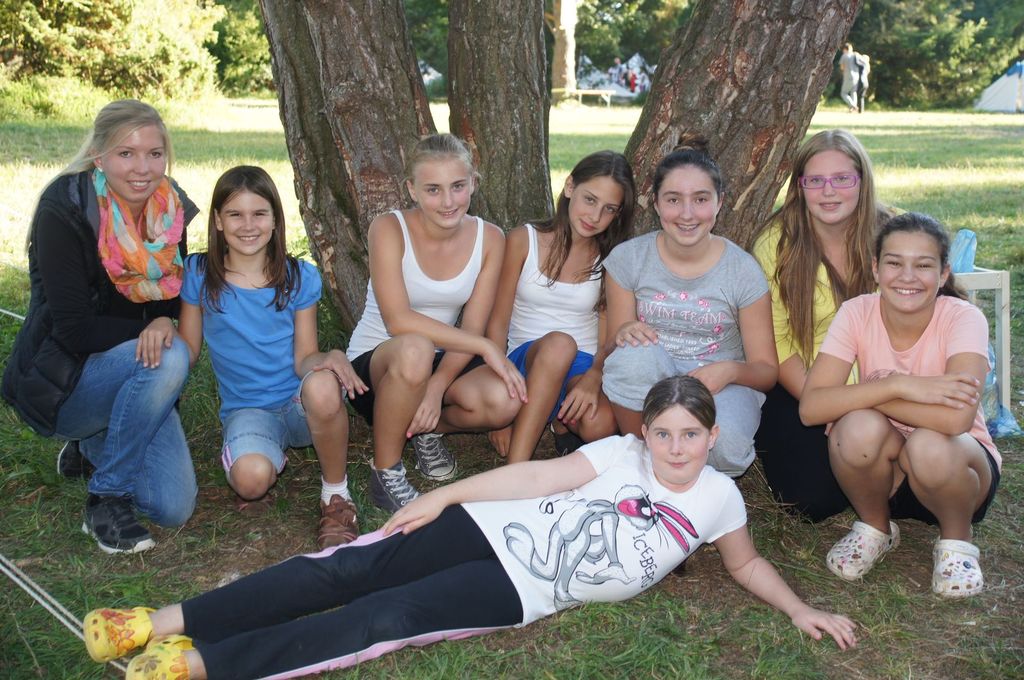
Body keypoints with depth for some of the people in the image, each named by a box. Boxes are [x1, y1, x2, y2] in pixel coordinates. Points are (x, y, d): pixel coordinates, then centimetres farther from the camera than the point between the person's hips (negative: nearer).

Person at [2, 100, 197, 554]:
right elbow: (74, 329, -22)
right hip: (58, 383, -5)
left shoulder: (169, 210, -3)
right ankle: (106, 500, -16)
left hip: (132, 379, 5)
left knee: (174, 508, -11)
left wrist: (164, 322, -17)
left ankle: (95, 442, 19)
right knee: (167, 357, -34)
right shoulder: (63, 211, -19)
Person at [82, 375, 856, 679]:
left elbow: (747, 563, 21)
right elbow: (541, 476, 2)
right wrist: (442, 496, -1)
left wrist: (801, 610, 8)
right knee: (351, 570, -14)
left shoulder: (717, 497, 6)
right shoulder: (623, 453, 5)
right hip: (492, 528, 1)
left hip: (521, 592, -1)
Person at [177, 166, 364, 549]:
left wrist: (332, 358, -27)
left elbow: (304, 357, -3)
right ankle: (272, 462, 7)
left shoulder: (300, 277, 0)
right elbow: (187, 351, 3)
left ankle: (335, 495, -14)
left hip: (300, 402, 0)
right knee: (251, 479, -35)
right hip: (247, 411, 0)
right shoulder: (199, 274, 0)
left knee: (322, 387, -40)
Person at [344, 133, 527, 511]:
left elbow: (472, 328, -9)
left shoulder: (489, 238, -6)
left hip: (444, 360, 4)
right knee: (415, 349, -40)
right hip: (373, 364, -3)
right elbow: (398, 321, -26)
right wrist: (485, 347, -29)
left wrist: (437, 386, -26)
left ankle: (426, 429, 6)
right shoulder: (389, 229, -17)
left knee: (504, 400, -28)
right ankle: (385, 473, -16)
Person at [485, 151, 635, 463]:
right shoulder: (524, 241, -1)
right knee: (559, 343, -37)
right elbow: (498, 322, -2)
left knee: (601, 424, -34)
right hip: (527, 359, -1)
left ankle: (564, 421, 3)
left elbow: (608, 342, 0)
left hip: (583, 367, 1)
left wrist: (593, 379, -24)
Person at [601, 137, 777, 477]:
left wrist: (730, 370, -24)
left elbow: (767, 371, -1)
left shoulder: (743, 270, -6)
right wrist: (625, 333, -24)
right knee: (637, 356, -35)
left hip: (721, 386, 0)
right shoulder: (627, 258, -3)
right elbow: (614, 347, 1)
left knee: (725, 442, -36)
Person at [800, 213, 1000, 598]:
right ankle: (875, 527, 2)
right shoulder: (856, 313, -14)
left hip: (954, 465, -1)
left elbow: (956, 418, -36)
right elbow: (810, 407, -25)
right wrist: (896, 385, -34)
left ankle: (956, 540, 0)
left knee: (929, 446, -35)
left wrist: (860, 393, -26)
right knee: (859, 428, -31)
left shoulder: (963, 318, -20)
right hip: (882, 472, 2)